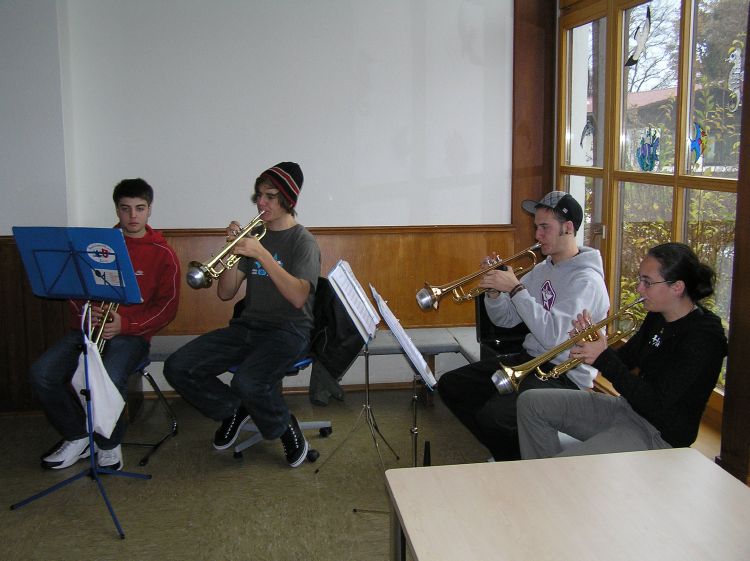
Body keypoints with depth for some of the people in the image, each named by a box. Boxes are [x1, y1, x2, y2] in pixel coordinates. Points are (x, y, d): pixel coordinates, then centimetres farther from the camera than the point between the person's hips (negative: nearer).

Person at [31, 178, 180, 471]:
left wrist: (125, 325, -15)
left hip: (131, 333, -4)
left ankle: (109, 444, -2)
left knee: (109, 379, -33)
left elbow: (167, 307, -1)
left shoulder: (162, 254, 3)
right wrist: (85, 311, -7)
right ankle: (77, 436, 4)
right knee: (42, 373, -20)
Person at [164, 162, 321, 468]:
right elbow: (226, 293, 7)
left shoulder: (303, 241, -5)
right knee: (177, 367, -11)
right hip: (247, 325, 6)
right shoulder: (254, 235, 10)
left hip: (288, 330, -6)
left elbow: (298, 297, -22)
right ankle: (234, 409, 13)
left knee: (247, 382, -34)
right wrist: (233, 250, -8)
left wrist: (261, 254, -25)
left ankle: (285, 427, -2)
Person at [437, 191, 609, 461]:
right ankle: (509, 457, 15)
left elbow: (553, 335, -28)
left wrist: (515, 288, -25)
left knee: (492, 414, -30)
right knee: (450, 385, 4)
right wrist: (494, 291, -9)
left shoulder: (586, 280, -16)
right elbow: (506, 319, 12)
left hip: (565, 376, -9)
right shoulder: (542, 269, 12)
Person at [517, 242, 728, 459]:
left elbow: (655, 405, -25)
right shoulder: (657, 317, 6)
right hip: (628, 407, 9)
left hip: (659, 435, -9)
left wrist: (603, 359, -23)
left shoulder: (701, 338, -21)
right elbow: (624, 362, 12)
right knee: (530, 402, 3)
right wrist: (595, 346, -8)